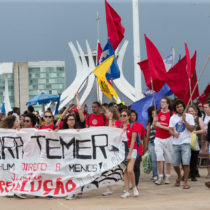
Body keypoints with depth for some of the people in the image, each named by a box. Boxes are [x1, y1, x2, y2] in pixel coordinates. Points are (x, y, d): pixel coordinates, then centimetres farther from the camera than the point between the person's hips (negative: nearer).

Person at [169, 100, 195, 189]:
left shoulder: (189, 116, 3)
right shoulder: (173, 118, 12)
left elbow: (191, 129, -6)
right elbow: (170, 129, 4)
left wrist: (184, 120, -15)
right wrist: (174, 134, -17)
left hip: (185, 142, -3)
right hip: (175, 143, 3)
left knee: (186, 163, -13)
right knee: (175, 163, 4)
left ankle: (185, 182, -5)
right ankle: (179, 176, 32)